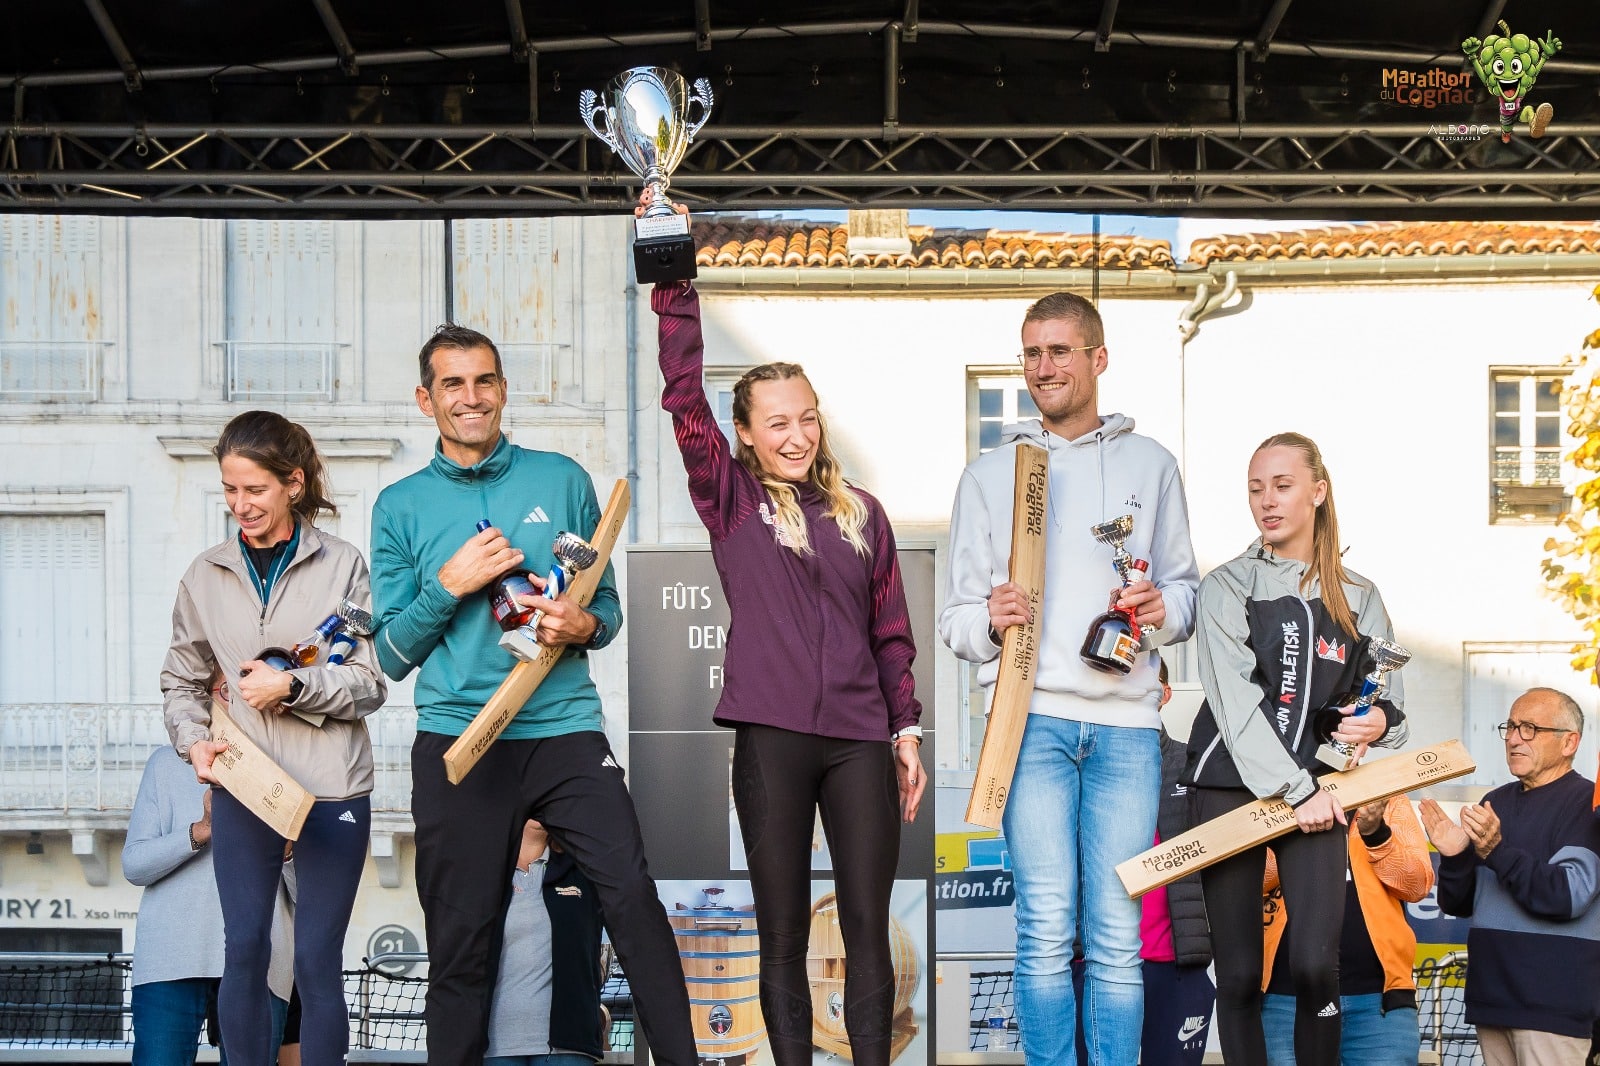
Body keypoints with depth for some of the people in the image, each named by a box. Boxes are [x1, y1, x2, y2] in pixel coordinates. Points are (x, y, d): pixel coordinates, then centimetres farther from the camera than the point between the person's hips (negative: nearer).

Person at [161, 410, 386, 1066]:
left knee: (318, 959, 1)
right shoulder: (207, 575, 8)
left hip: (331, 790, -2)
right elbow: (182, 679, 16)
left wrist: (294, 686, -14)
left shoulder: (343, 566, -1)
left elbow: (371, 683, -1)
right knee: (244, 951, 3)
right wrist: (194, 739, -1)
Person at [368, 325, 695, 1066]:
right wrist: (449, 586, -9)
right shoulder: (401, 506, 8)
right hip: (456, 742, 0)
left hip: (565, 728, 0)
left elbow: (609, 605, 13)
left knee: (633, 896, -15)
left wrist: (584, 626, -10)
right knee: (461, 943, 4)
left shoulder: (562, 480, 9)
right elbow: (392, 654, 7)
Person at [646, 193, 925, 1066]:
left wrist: (905, 730, 9)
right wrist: (675, 279, -11)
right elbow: (682, 391, -5)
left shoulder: (862, 513, 12)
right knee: (782, 935, 4)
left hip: (860, 738, 2)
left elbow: (892, 631, 14)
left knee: (868, 927, 2)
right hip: (771, 735, -2)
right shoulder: (731, 500, 5)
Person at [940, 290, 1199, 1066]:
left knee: (1117, 936, -2)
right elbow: (956, 617, 11)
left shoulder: (1150, 465, 16)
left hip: (1126, 722, 1)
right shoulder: (988, 474, 14)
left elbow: (1185, 590, 18)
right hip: (1032, 716, -1)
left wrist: (1163, 611, -5)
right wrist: (989, 621, -11)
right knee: (1046, 927, -9)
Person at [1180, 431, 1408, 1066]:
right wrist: (1295, 791, -14)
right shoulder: (1227, 587, 2)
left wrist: (1380, 720, -10)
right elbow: (1236, 704, -8)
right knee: (1238, 973, -2)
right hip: (1231, 784, -1)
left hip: (1315, 787, 1)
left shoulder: (1358, 598, 11)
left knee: (1314, 963, -16)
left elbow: (1388, 699, 15)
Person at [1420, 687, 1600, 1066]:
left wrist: (1496, 851, -27)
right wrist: (1453, 857, -6)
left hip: (1552, 1002, -6)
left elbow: (1568, 895, -18)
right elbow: (1458, 904, 14)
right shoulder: (1495, 803, 13)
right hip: (1491, 997, 6)